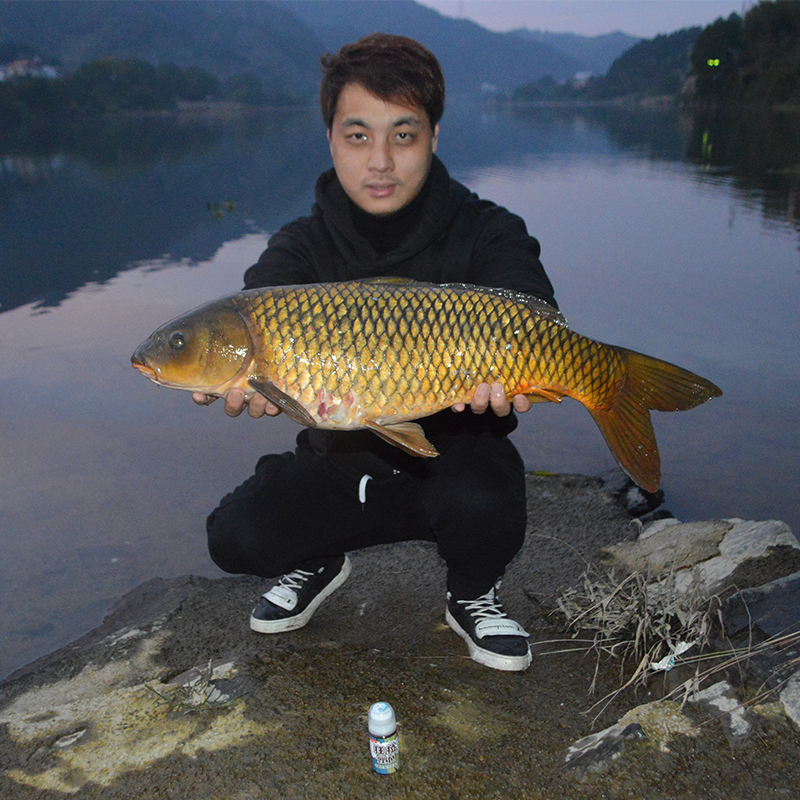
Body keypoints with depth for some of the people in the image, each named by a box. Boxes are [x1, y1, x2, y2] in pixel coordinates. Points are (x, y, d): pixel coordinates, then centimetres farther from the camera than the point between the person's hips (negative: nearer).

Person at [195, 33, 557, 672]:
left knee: (484, 502, -34)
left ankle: (472, 596, 3)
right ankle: (321, 561, 18)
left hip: (450, 459, -1)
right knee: (236, 537, -19)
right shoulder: (302, 248, -4)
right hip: (338, 468, 2)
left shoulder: (487, 235, -9)